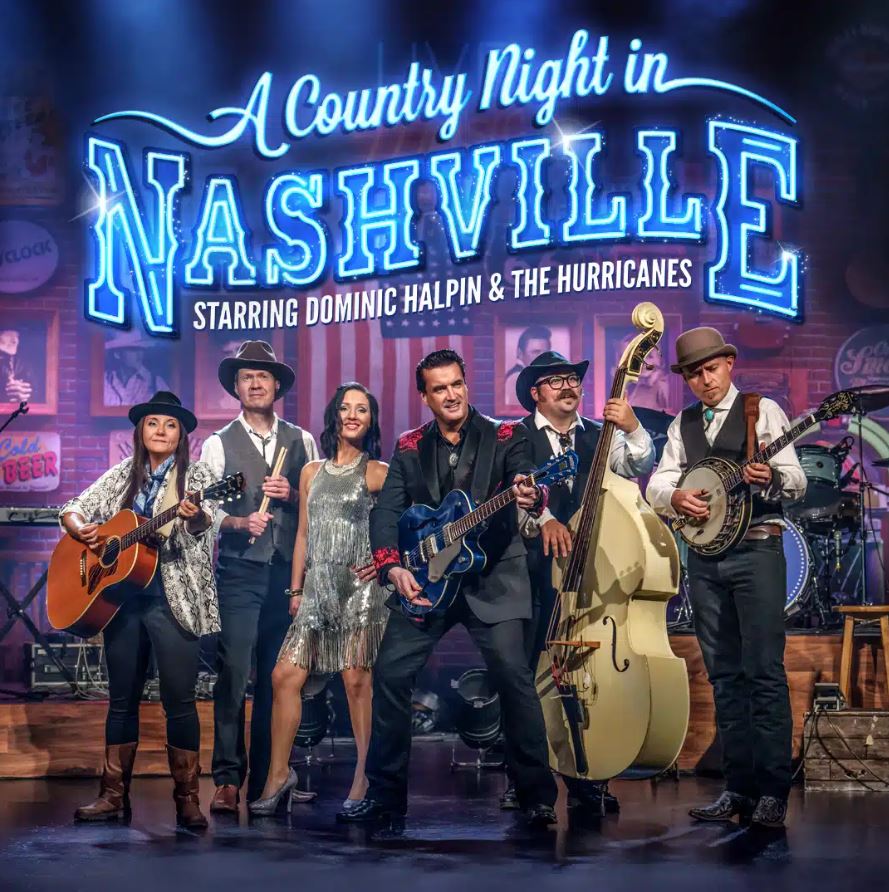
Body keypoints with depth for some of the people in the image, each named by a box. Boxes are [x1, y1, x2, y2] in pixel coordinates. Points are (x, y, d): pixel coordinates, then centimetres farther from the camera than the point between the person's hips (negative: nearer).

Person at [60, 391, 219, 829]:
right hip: (121, 595, 4)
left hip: (174, 598, -4)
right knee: (122, 697, 9)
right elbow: (70, 510, 15)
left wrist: (196, 517, -39)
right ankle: (114, 795, 16)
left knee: (179, 698, -5)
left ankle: (187, 798, 2)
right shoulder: (122, 475, 12)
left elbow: (206, 523, -16)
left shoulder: (196, 475, 1)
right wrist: (82, 531, -7)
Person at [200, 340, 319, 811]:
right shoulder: (219, 444, 6)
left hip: (289, 572, 2)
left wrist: (293, 495, -8)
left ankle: (266, 780, 11)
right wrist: (240, 522, -18)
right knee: (233, 674, -10)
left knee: (278, 679, 3)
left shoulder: (301, 441, 13)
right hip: (239, 572, -2)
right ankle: (228, 780, -5)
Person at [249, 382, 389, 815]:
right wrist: (296, 589, 13)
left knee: (356, 679, -5)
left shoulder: (377, 473, 2)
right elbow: (303, 534, 16)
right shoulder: (312, 472, 15)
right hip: (317, 587, 5)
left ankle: (362, 777, 2)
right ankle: (278, 775, 7)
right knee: (285, 675, -2)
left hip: (359, 587, -5)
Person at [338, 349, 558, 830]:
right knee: (391, 672, -4)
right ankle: (385, 794, 8)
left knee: (513, 675, -14)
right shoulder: (410, 448, 8)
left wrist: (531, 496, -40)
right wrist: (392, 567, -13)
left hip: (493, 577, -3)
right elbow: (386, 510, 2)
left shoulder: (505, 438, 1)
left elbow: (525, 480, -15)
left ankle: (538, 796, -1)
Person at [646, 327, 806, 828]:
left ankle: (773, 790, -7)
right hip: (704, 556, 5)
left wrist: (771, 476, -28)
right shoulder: (683, 425, 15)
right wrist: (675, 497, -14)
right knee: (724, 675, 6)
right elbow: (656, 484, 8)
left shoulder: (764, 410, 2)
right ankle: (740, 789, 11)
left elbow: (797, 482, -6)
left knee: (765, 670, -9)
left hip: (756, 549, -5)